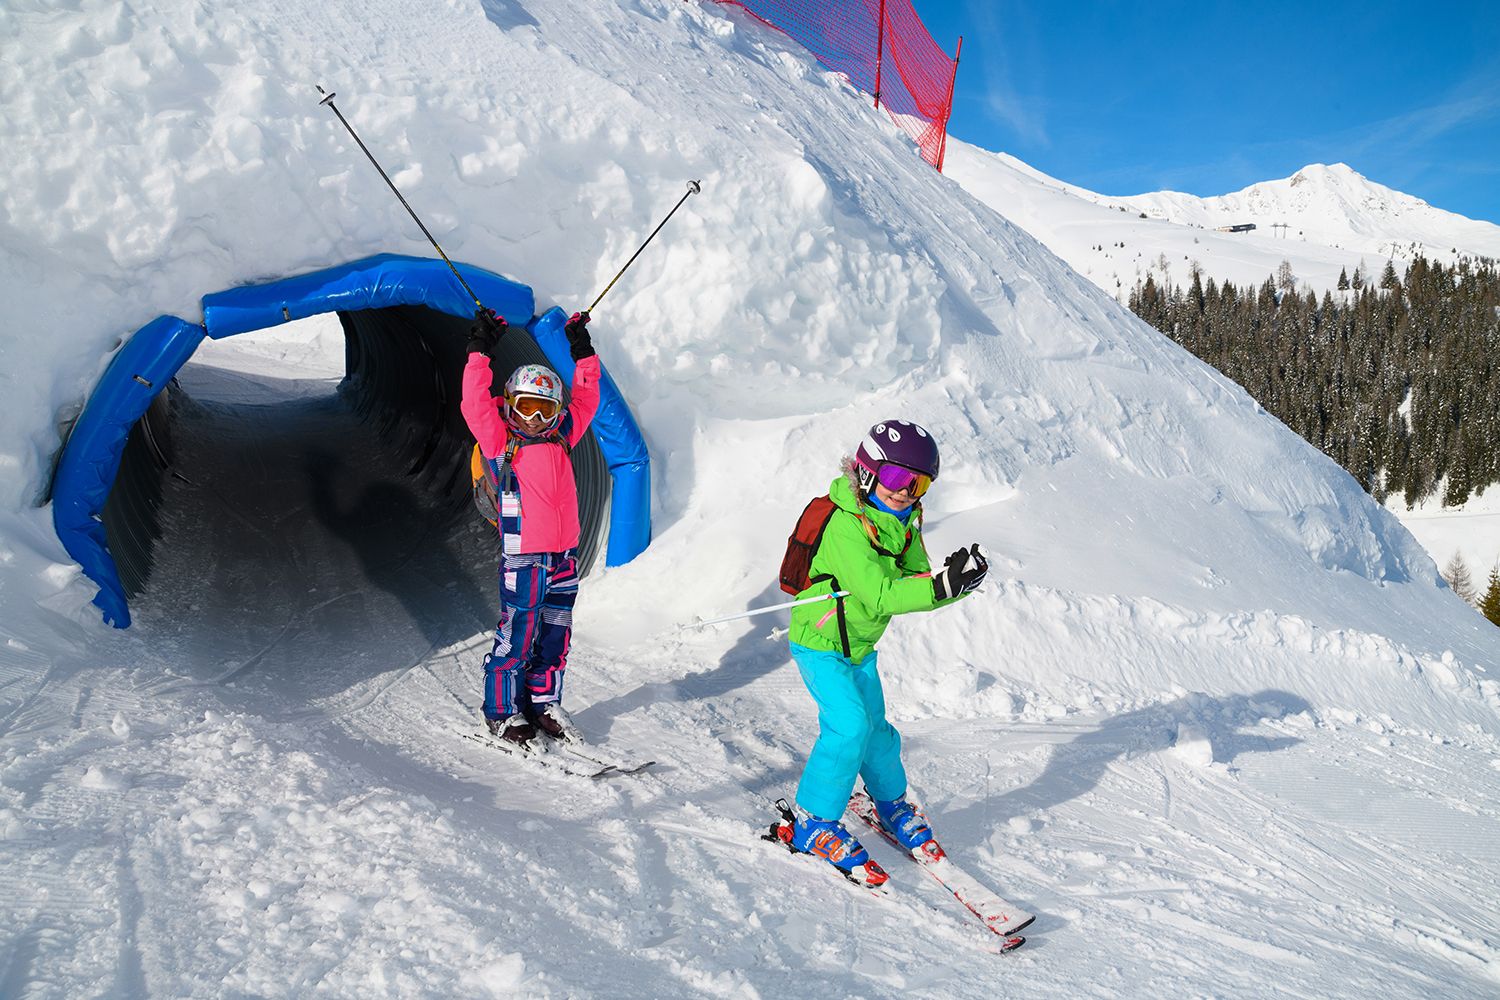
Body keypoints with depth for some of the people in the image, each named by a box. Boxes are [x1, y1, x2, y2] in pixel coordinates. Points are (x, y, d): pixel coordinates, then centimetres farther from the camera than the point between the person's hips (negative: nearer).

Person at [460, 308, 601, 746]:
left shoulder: (560, 438, 12)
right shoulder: (499, 442, -1)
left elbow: (585, 401, 21)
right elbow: (475, 405, -12)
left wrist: (583, 353, 20)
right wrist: (480, 352, -14)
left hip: (564, 553, 6)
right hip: (523, 556, -5)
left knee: (556, 635, 12)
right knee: (517, 635, -1)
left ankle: (544, 703, 27)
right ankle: (501, 712, 14)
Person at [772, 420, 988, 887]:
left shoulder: (902, 525, 0)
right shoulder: (846, 526, -28)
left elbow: (915, 583, -6)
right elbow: (880, 596, -35)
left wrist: (956, 579, -25)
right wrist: (942, 586, -44)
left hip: (860, 646, 8)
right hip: (820, 643, -8)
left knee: (874, 727, 17)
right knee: (849, 726, -17)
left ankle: (892, 804, 40)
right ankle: (811, 823, -2)